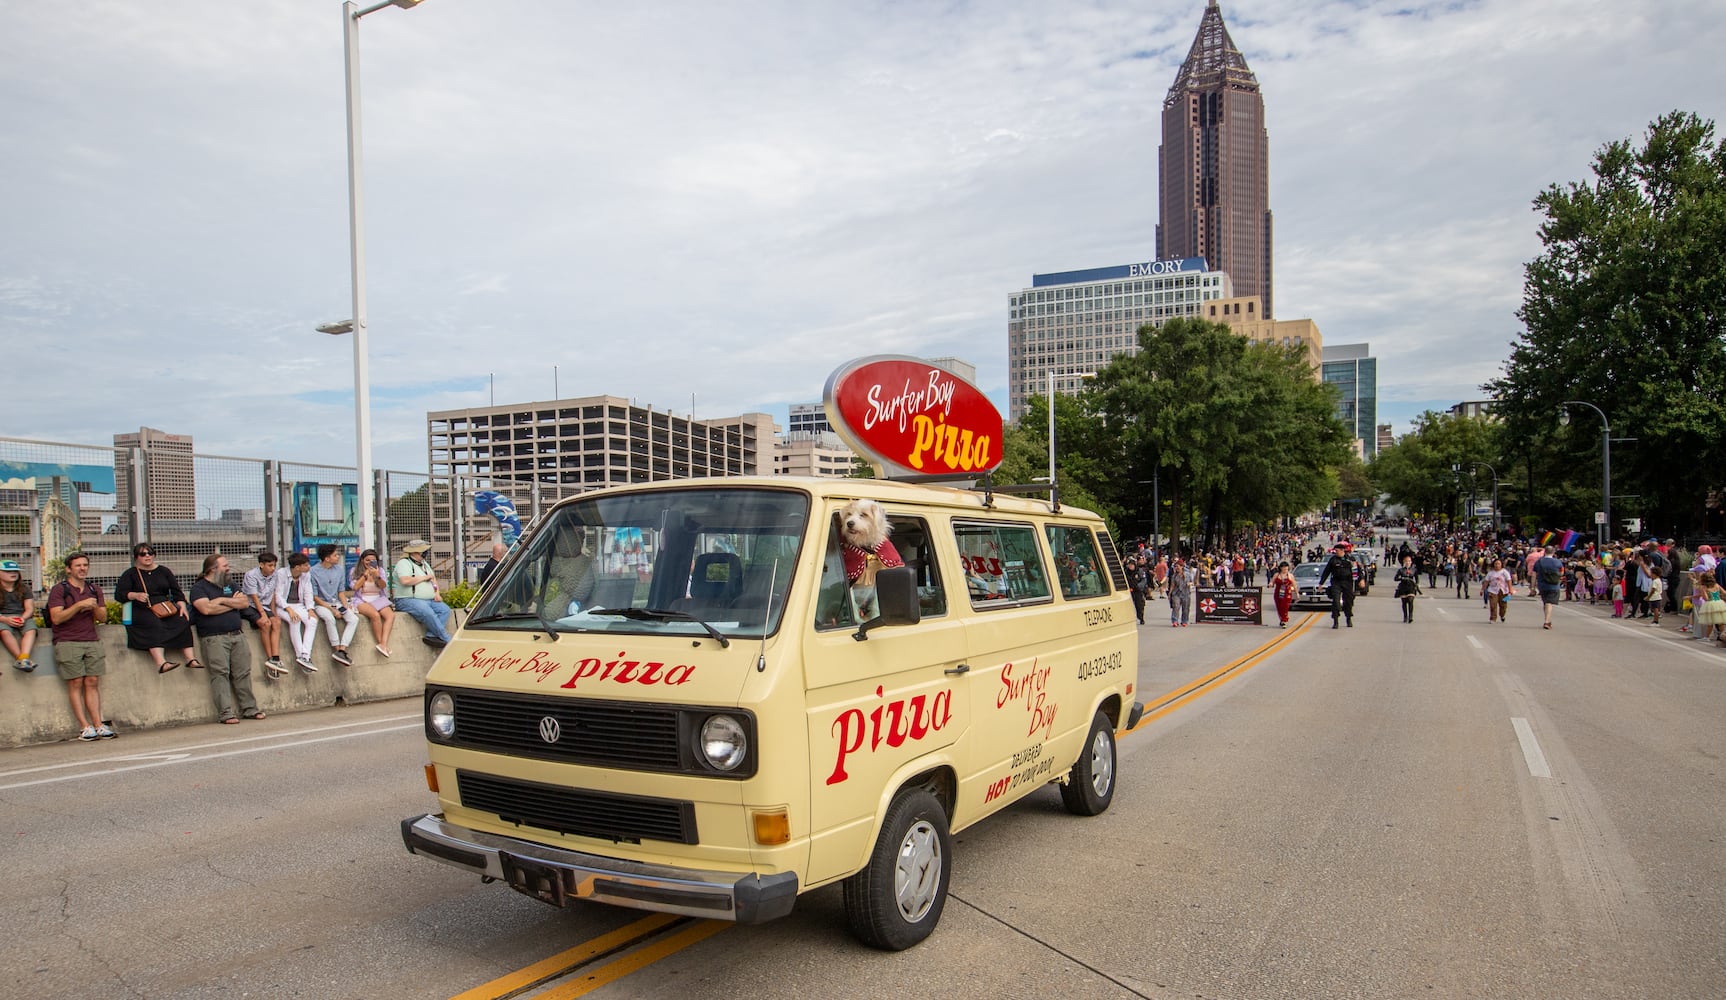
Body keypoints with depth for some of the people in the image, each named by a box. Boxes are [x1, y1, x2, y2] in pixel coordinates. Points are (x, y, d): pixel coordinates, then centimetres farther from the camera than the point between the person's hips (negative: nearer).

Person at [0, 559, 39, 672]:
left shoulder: (24, 588, 14)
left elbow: (29, 608, 6)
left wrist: (23, 618, -16)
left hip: (23, 617, 2)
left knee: (31, 630, -31)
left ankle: (23, 657, -51)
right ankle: (19, 657, -45)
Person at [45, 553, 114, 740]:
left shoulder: (94, 590, 17)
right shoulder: (59, 589, 1)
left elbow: (103, 617, 12)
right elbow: (56, 618, -9)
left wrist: (94, 607, -8)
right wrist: (79, 605, -18)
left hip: (91, 641, 4)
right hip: (67, 642, -4)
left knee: (93, 682, -2)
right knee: (76, 683, -7)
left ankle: (98, 725, -6)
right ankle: (84, 727, -7)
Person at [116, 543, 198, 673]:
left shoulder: (164, 571, 21)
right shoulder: (130, 574, 13)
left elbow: (176, 591, 16)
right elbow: (119, 593, 1)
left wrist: (182, 605, -1)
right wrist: (135, 595, -19)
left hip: (167, 609, 4)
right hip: (142, 611, -3)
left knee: (182, 621, -26)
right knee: (155, 624, -36)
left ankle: (190, 658, -34)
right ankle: (161, 663, -51)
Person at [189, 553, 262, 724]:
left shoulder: (229, 586, 22)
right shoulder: (199, 587, 3)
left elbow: (245, 603, 9)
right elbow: (207, 608, -14)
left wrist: (223, 600, -4)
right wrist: (233, 603, -2)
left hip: (237, 635, 5)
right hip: (214, 637, -5)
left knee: (243, 673, 2)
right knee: (220, 674, -11)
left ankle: (250, 709, 5)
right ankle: (226, 713, -11)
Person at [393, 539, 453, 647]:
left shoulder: (424, 563, 23)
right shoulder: (404, 563, -4)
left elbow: (433, 578, 30)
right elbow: (405, 581, -22)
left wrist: (437, 593, 11)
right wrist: (424, 578, -10)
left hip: (429, 601, 9)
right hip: (408, 600, -9)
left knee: (445, 609, -17)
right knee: (428, 613, -35)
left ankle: (431, 636, -29)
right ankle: (447, 640, -33)